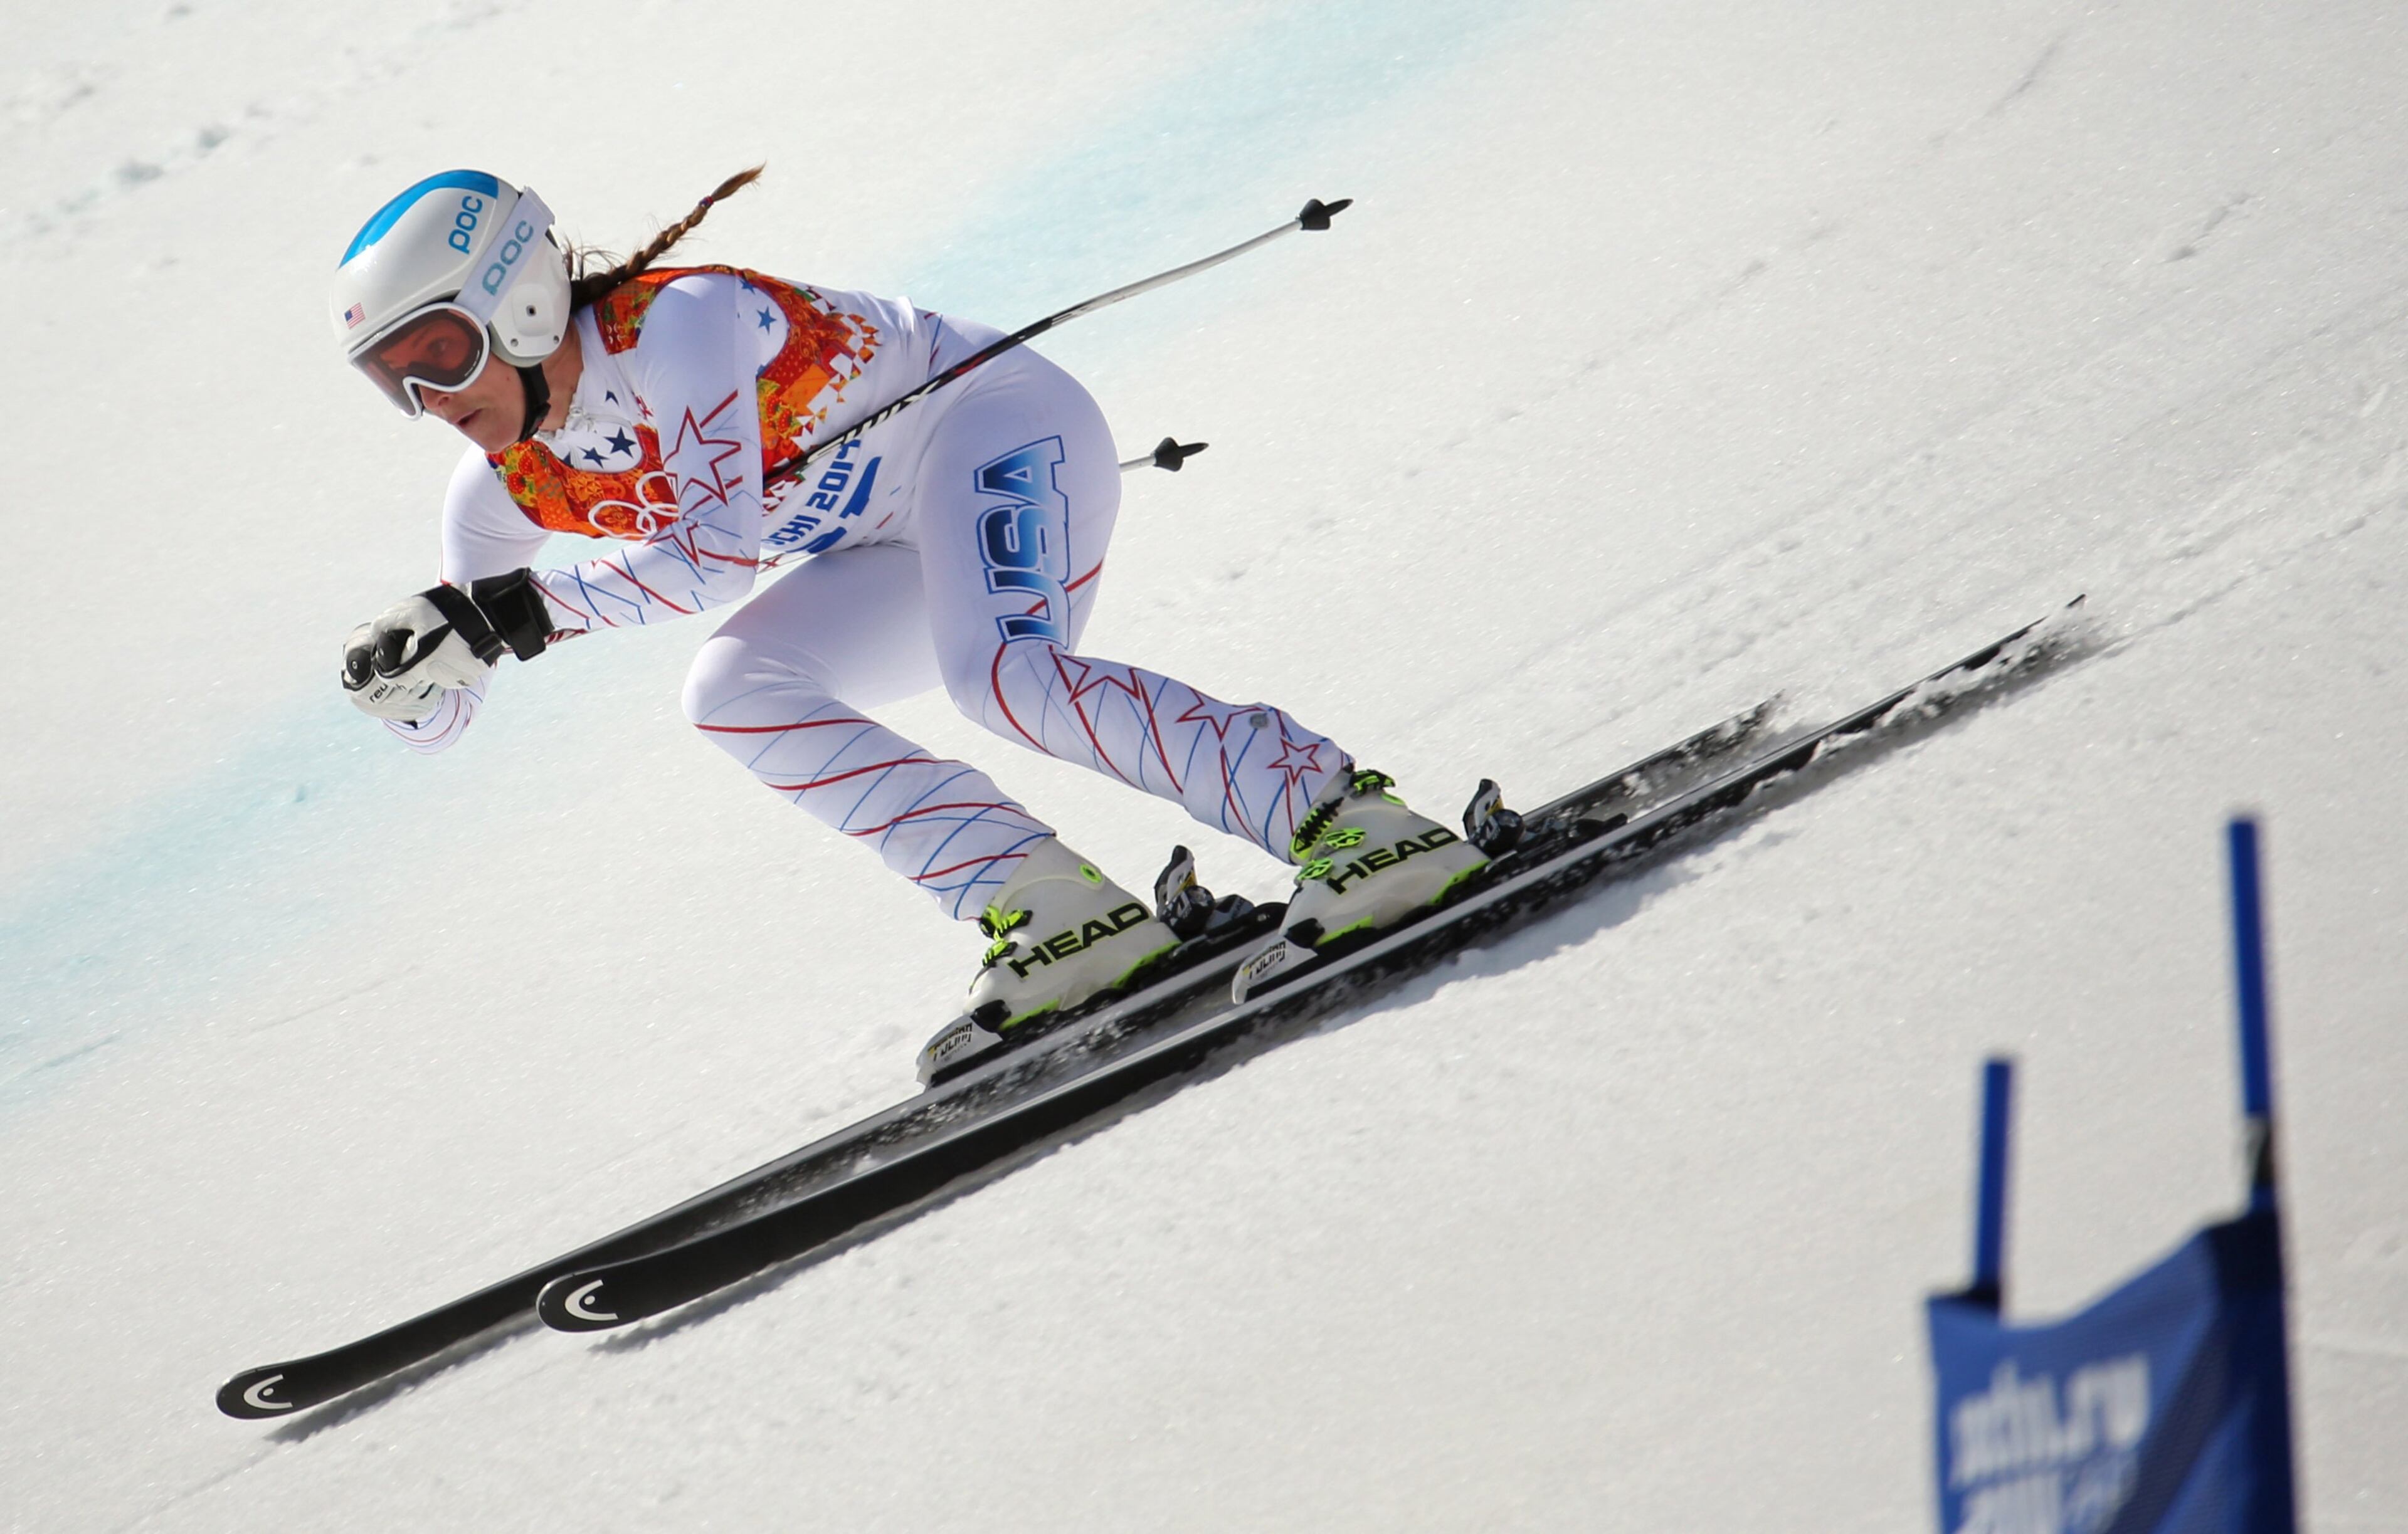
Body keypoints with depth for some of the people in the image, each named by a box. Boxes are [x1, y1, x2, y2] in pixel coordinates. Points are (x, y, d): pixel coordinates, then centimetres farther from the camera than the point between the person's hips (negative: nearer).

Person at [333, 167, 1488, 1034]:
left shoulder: (672, 321, -25)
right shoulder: (507, 489, -1)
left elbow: (717, 550, -32)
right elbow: (441, 716, 4)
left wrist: (521, 614, -35)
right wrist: (403, 666, -19)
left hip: (994, 420, -8)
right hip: (910, 546, 8)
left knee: (1003, 674, -33)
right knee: (731, 694, -13)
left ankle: (1349, 819, -29)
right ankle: (1050, 909, -19)